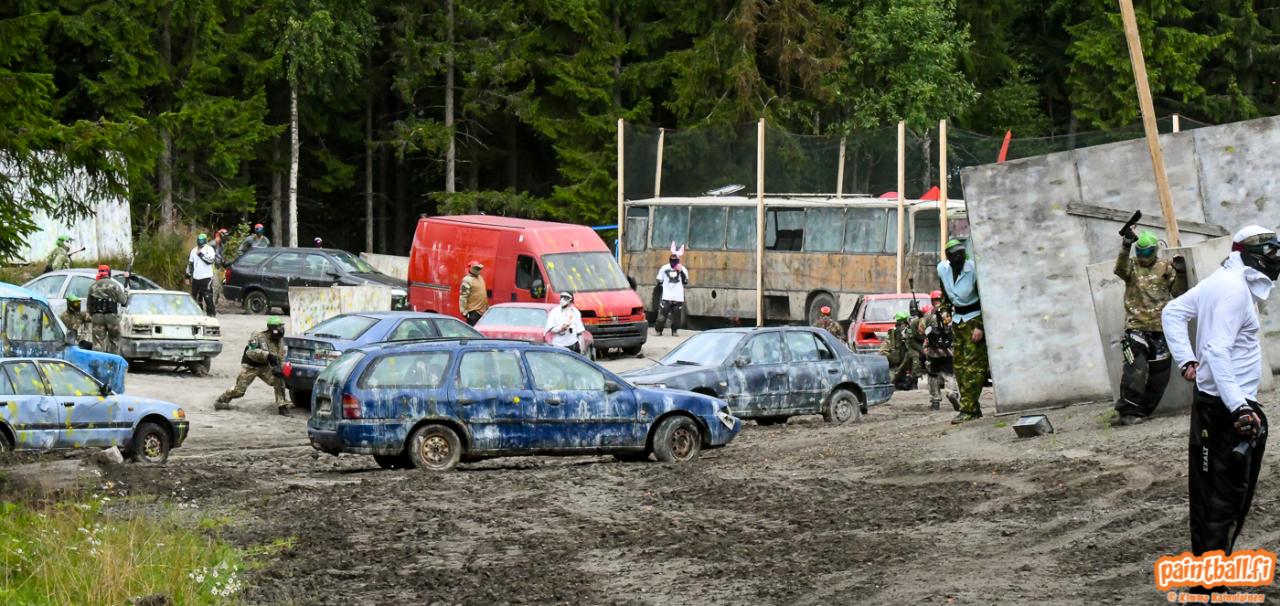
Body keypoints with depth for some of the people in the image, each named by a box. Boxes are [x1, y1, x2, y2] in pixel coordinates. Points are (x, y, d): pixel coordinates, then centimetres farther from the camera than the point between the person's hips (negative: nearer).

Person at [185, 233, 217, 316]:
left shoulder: (209, 249, -3)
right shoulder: (194, 250, 13)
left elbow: (210, 260, -19)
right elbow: (190, 264, 17)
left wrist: (201, 254, -18)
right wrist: (188, 276, 15)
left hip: (206, 277, -6)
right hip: (196, 278, 6)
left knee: (207, 296, -9)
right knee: (195, 296, 9)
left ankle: (211, 312, -4)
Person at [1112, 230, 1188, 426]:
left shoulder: (1165, 268, 8)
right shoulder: (1132, 266, 7)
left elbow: (1179, 293, 8)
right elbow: (1120, 270, -16)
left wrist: (1180, 273, -8)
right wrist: (1126, 247, -30)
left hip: (1160, 328, 3)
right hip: (1136, 327, -3)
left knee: (1159, 372, 6)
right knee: (1136, 369, -18)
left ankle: (1142, 411, 16)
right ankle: (1127, 411, -19)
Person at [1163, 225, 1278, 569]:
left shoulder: (1221, 282, 11)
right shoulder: (1235, 290, -19)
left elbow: (1173, 313, 19)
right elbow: (1218, 350, -26)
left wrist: (1186, 360, 12)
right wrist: (1239, 407, -29)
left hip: (1207, 399, 10)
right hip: (1228, 407, -10)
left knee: (1208, 488, 16)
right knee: (1229, 493, -7)